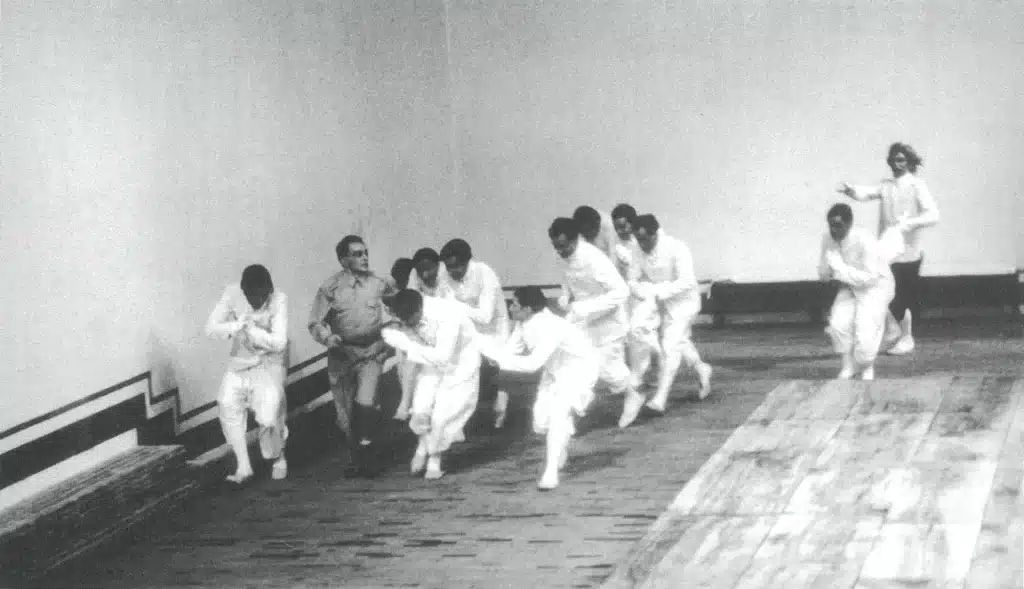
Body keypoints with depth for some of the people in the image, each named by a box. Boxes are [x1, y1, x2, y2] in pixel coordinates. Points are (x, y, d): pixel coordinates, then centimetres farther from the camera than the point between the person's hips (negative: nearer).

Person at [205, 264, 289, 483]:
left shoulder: (278, 300, -18)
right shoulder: (232, 293, -12)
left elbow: (279, 342, -23)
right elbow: (210, 328, -14)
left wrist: (250, 327, -28)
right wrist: (238, 325, -29)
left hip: (269, 364, -3)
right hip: (239, 364, 3)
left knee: (269, 417, -16)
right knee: (228, 406, -19)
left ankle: (278, 459, 14)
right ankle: (243, 466, -11)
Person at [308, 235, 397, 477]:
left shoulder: (378, 285, -3)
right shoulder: (331, 288, -7)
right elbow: (315, 323, -5)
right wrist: (327, 337, -23)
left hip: (371, 353, 0)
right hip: (342, 355, 0)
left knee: (366, 402, -22)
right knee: (345, 413, 9)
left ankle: (365, 445, 0)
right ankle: (352, 455, 31)